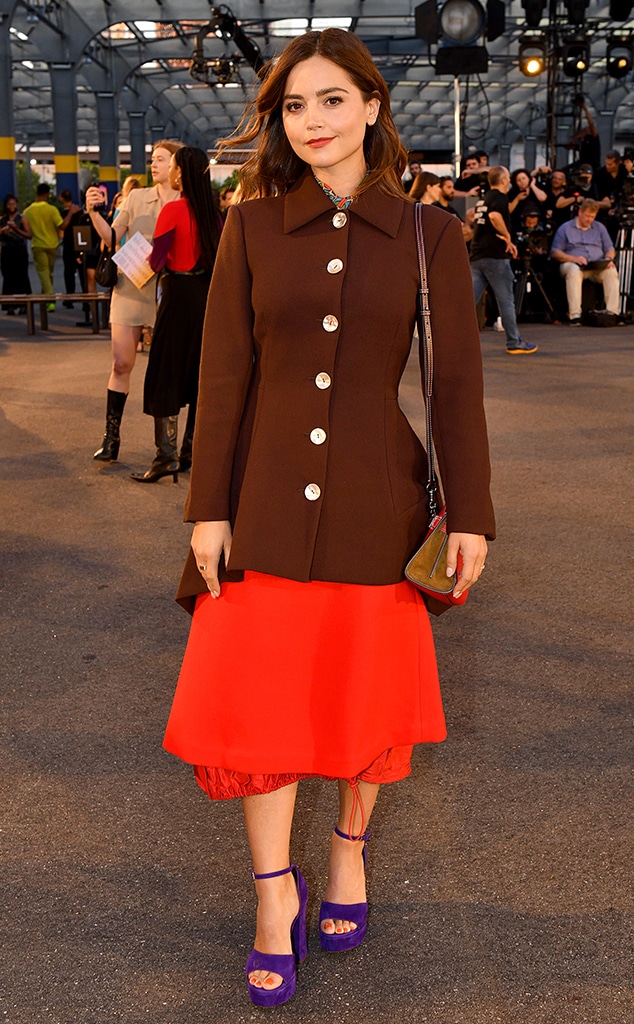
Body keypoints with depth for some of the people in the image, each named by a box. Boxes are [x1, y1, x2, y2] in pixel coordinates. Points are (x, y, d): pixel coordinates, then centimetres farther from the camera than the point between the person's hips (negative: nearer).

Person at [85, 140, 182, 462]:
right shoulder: (136, 198, 8)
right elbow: (112, 237, 7)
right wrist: (95, 212, -8)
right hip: (130, 288, 2)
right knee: (121, 363, -1)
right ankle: (111, 436, 5)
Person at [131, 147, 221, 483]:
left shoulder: (173, 210, -13)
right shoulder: (213, 213, 5)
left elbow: (156, 262, -14)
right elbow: (216, 256, 10)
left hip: (178, 295, -6)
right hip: (207, 295, 6)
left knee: (166, 376, 1)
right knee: (199, 374, 13)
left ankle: (166, 457, -2)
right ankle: (191, 452, 20)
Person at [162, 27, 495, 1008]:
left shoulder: (429, 234, 0)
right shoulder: (251, 227, 1)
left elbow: (457, 383, 0)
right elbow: (223, 375, 0)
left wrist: (470, 514, -3)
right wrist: (208, 508, -3)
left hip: (377, 506, 0)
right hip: (268, 503, 1)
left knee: (365, 693, 12)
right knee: (259, 697, 2)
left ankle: (350, 846, 37)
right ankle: (276, 891, 20)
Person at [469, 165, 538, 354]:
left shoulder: (483, 199, 18)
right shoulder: (499, 197, -8)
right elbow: (495, 215, -28)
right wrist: (508, 237, -16)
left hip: (476, 255, 8)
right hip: (495, 255, -8)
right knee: (506, 301, 1)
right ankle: (515, 343, 7)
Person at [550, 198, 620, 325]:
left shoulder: (600, 227, 21)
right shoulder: (565, 228, 10)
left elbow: (610, 249, 19)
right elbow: (554, 252, 2)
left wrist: (609, 259, -6)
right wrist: (573, 258, -14)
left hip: (598, 267, 3)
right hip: (573, 264, -3)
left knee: (612, 271, -30)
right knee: (574, 271, -40)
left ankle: (613, 312, -33)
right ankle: (574, 315, -45)